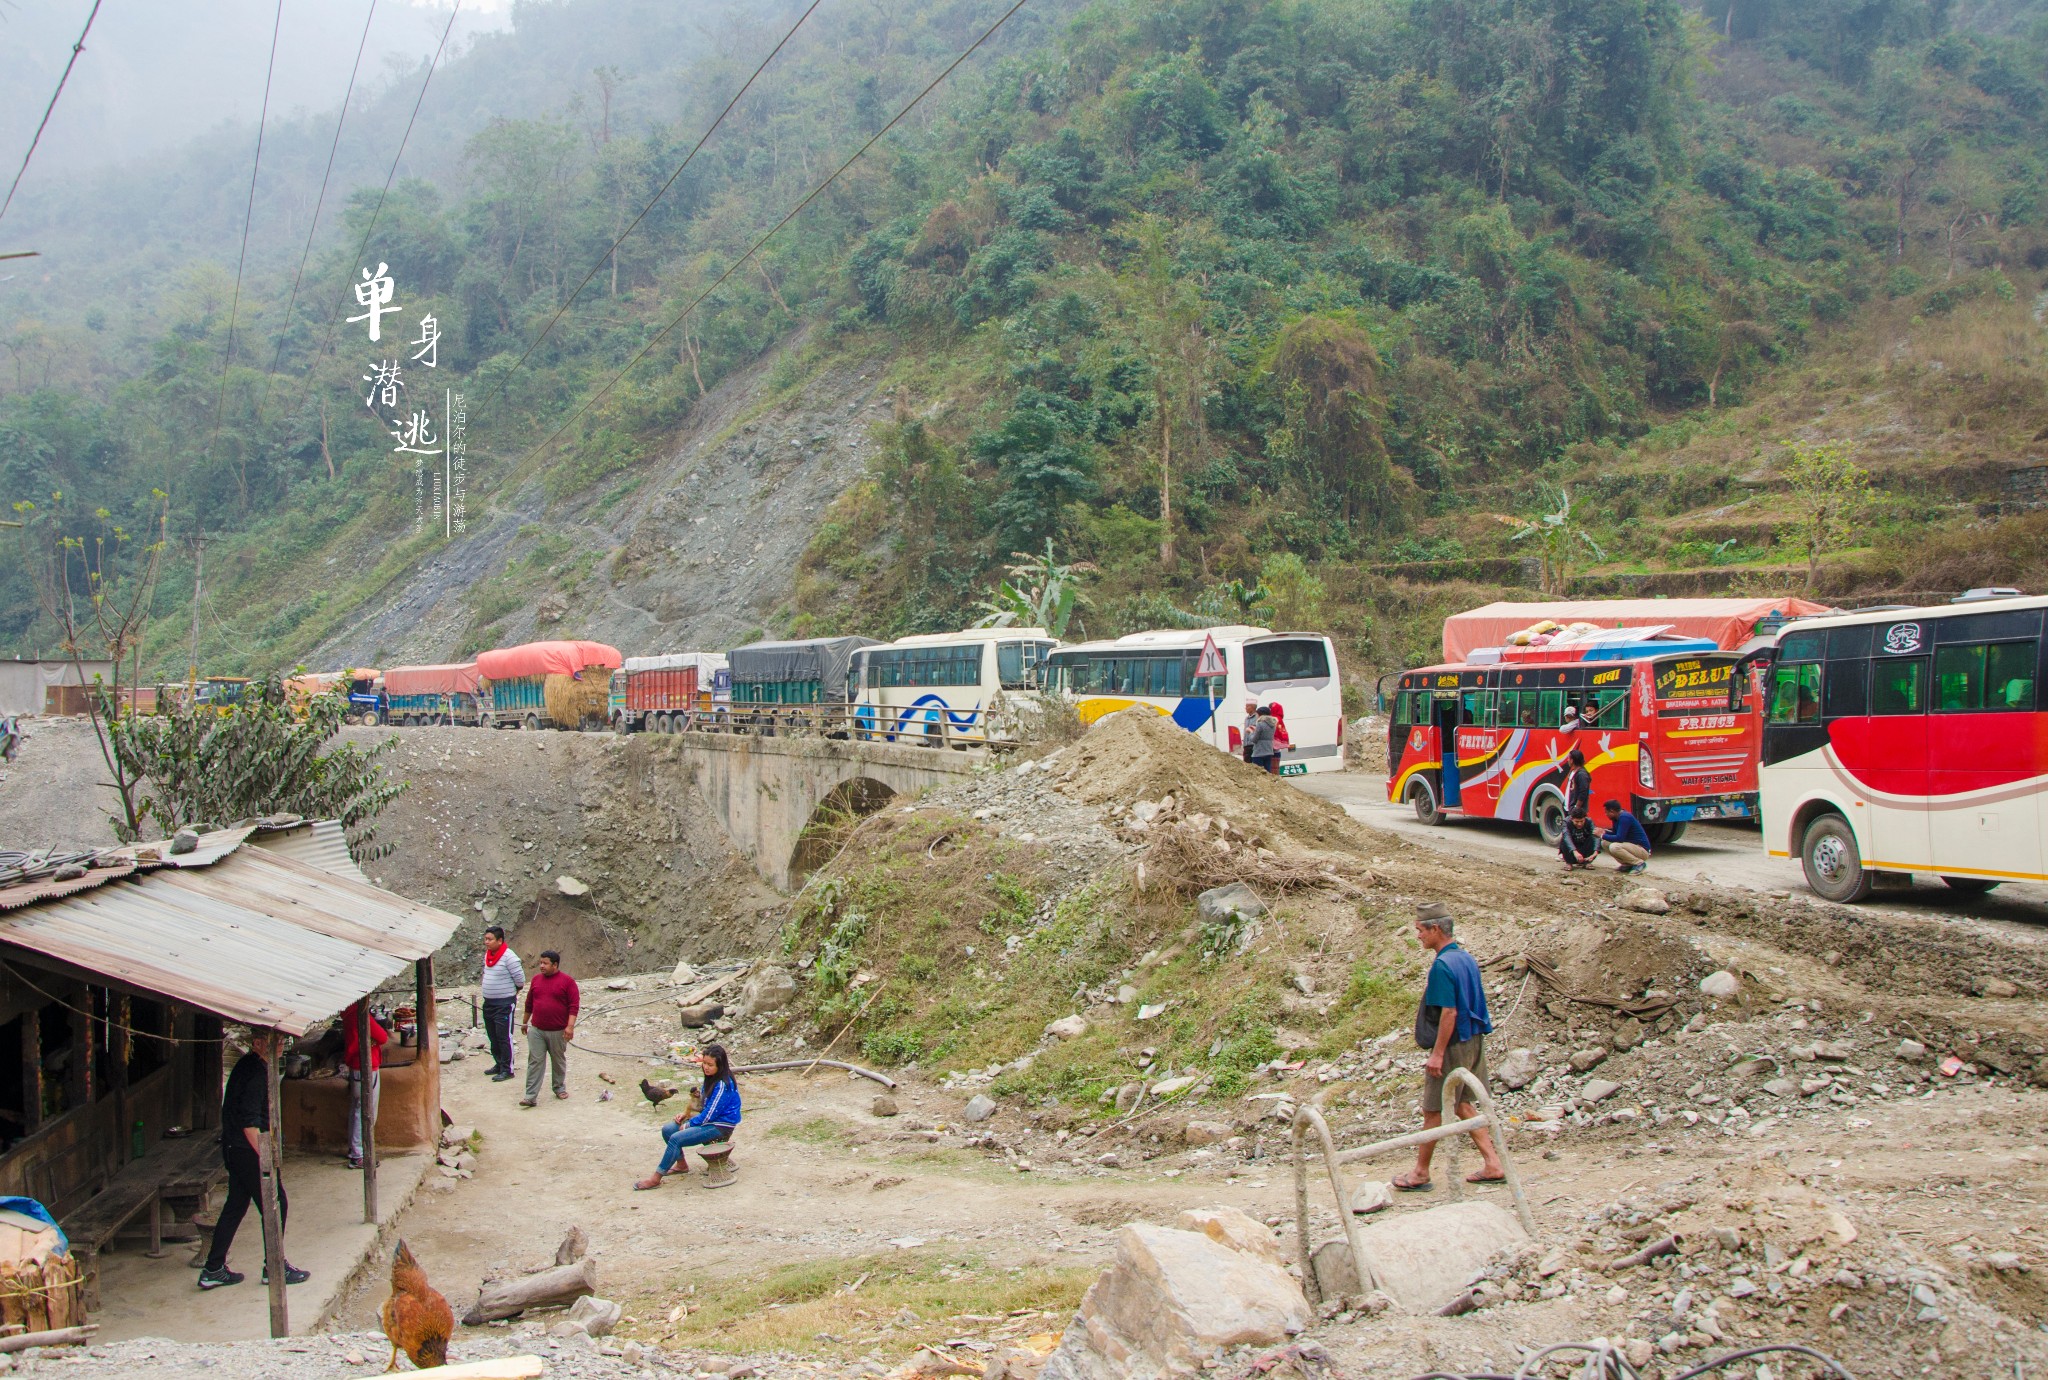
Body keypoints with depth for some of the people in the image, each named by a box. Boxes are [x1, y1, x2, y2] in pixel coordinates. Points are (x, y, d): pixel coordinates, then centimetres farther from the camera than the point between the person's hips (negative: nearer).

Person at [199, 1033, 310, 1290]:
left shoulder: (245, 1066, 12)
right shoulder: (256, 1071, -20)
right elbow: (250, 1122, -25)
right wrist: (266, 1157, -22)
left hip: (233, 1150, 10)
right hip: (248, 1151, -10)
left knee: (235, 1206, 15)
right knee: (275, 1206, 1)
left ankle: (213, 1269, 18)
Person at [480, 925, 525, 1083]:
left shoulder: (509, 957, -19)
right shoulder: (487, 954, 7)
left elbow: (520, 979, -14)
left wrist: (514, 992, 1)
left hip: (504, 1003, -8)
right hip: (488, 1002, 8)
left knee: (504, 1037, -4)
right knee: (493, 1036, 16)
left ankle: (507, 1069, 1)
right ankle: (499, 1064, 29)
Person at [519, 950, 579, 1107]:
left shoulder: (567, 981, -7)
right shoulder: (536, 979, 8)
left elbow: (574, 1005, -10)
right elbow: (529, 1003, 17)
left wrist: (570, 1026, -18)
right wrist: (524, 1022, 22)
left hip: (558, 1031, -3)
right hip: (536, 1030, 3)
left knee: (559, 1061, 12)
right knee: (535, 1062, -2)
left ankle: (560, 1088, 30)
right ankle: (531, 1096, -4)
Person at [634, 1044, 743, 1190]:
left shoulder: (723, 1085, -24)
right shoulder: (711, 1079, 5)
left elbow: (709, 1114, -22)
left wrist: (688, 1125, -10)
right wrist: (686, 1116, 3)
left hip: (720, 1127, -10)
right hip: (709, 1119, 10)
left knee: (676, 1138, -23)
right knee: (667, 1130, 5)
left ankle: (655, 1179, -15)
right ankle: (681, 1164, 21)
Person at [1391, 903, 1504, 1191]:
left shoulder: (1442, 965, -19)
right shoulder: (1467, 959, 8)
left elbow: (1449, 1012, -23)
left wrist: (1438, 1053, -20)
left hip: (1453, 1045, -9)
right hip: (1474, 1041, 9)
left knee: (1433, 1110, 4)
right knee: (1462, 1105, 18)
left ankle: (1420, 1173, 14)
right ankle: (1492, 1164, 16)